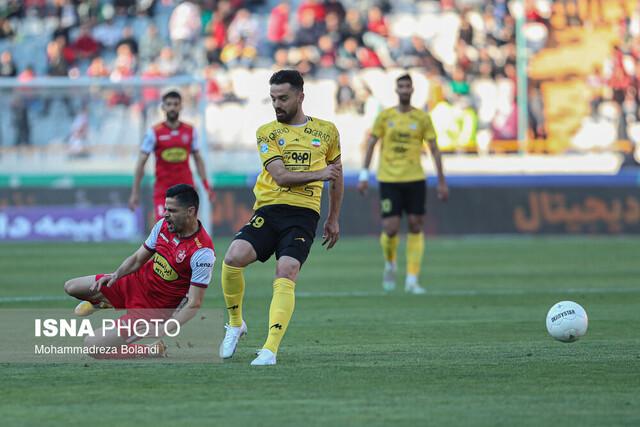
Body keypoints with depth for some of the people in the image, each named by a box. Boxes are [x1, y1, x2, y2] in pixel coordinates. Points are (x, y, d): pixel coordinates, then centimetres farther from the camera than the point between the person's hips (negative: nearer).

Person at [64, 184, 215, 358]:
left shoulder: (203, 252, -27)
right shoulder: (164, 225, -6)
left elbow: (193, 304, -26)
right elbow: (137, 259, 6)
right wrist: (116, 274, -13)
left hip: (154, 308, -7)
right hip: (136, 283, 7)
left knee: (93, 344, -21)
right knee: (70, 287, 12)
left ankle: (154, 351, -6)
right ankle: (102, 302, 42)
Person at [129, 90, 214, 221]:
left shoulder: (190, 131, 5)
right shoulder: (154, 132, -4)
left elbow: (198, 159, 14)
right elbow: (141, 163, -3)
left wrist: (206, 185, 7)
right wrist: (135, 192, -6)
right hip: (162, 190, -2)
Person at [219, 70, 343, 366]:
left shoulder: (326, 131, 13)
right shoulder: (267, 132, 8)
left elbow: (336, 175, 26)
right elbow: (281, 175, -6)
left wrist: (333, 219, 27)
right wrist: (319, 174, -14)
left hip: (303, 215, -1)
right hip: (268, 210, 1)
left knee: (285, 275, -22)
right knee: (234, 257, -23)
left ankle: (270, 349, -27)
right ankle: (235, 323, 2)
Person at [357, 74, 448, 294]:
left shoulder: (422, 118, 3)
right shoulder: (385, 116, 3)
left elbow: (434, 149, 6)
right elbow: (371, 144, 7)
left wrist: (441, 181, 3)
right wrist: (364, 175, 1)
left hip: (414, 179, 1)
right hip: (388, 180, -1)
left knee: (416, 226, -2)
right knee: (391, 229, -7)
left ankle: (412, 280, 4)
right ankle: (390, 264, 23)